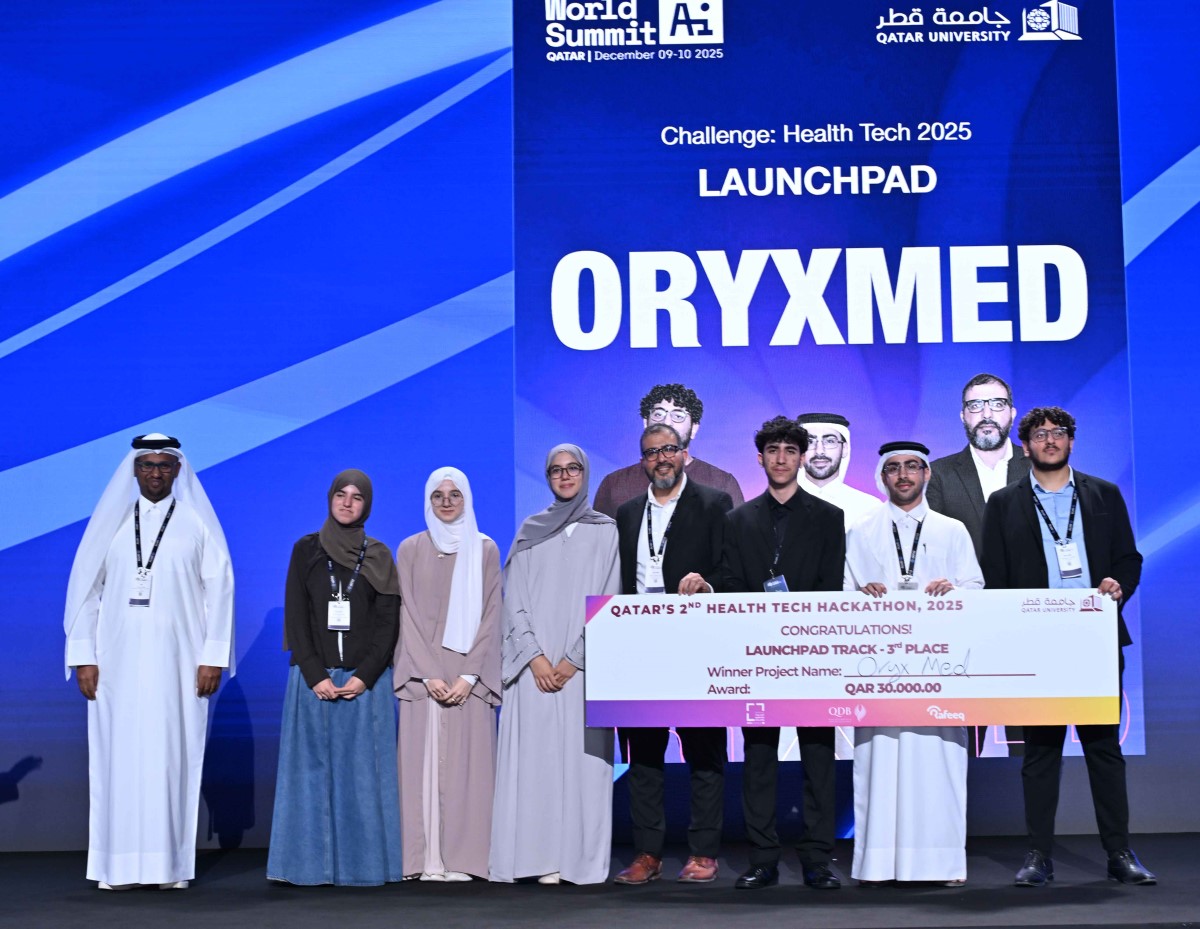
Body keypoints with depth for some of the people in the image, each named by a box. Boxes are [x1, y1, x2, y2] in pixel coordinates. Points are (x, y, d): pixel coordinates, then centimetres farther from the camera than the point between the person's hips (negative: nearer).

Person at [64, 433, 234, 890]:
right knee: (118, 757, 1)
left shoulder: (198, 524, 5)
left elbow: (219, 590, 1)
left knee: (174, 757, -2)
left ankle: (172, 864, 3)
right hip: (118, 662, 2)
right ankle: (119, 864, 6)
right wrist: (83, 657, 0)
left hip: (178, 663, -1)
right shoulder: (111, 522, 9)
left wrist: (213, 658, -6)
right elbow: (85, 588, 7)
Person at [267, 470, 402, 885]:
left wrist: (365, 676, -11)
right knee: (312, 770, 1)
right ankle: (311, 862, 7)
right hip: (313, 678, 0)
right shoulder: (306, 550, 6)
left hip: (365, 680, 0)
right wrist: (315, 676, -10)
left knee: (362, 772, 0)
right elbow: (294, 617, 1)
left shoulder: (379, 557, 7)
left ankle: (362, 863, 7)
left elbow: (388, 622, 2)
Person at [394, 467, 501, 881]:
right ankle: (428, 859, 2)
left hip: (469, 675, 0)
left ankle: (463, 858, 2)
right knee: (424, 762, -2)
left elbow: (490, 615, 1)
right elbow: (407, 615, 2)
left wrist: (469, 676, -10)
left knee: (466, 763, -2)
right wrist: (429, 675, -9)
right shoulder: (411, 549, 7)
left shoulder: (485, 549, 6)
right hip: (422, 674, 1)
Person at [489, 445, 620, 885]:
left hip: (585, 667, -1)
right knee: (536, 757, -3)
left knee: (583, 758, -4)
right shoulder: (530, 531, 11)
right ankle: (544, 859, 0)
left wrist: (574, 660, -10)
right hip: (535, 665, 2)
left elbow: (607, 602, -1)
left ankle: (583, 858, 1)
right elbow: (514, 601, 5)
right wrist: (535, 657, -8)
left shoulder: (605, 531, 6)